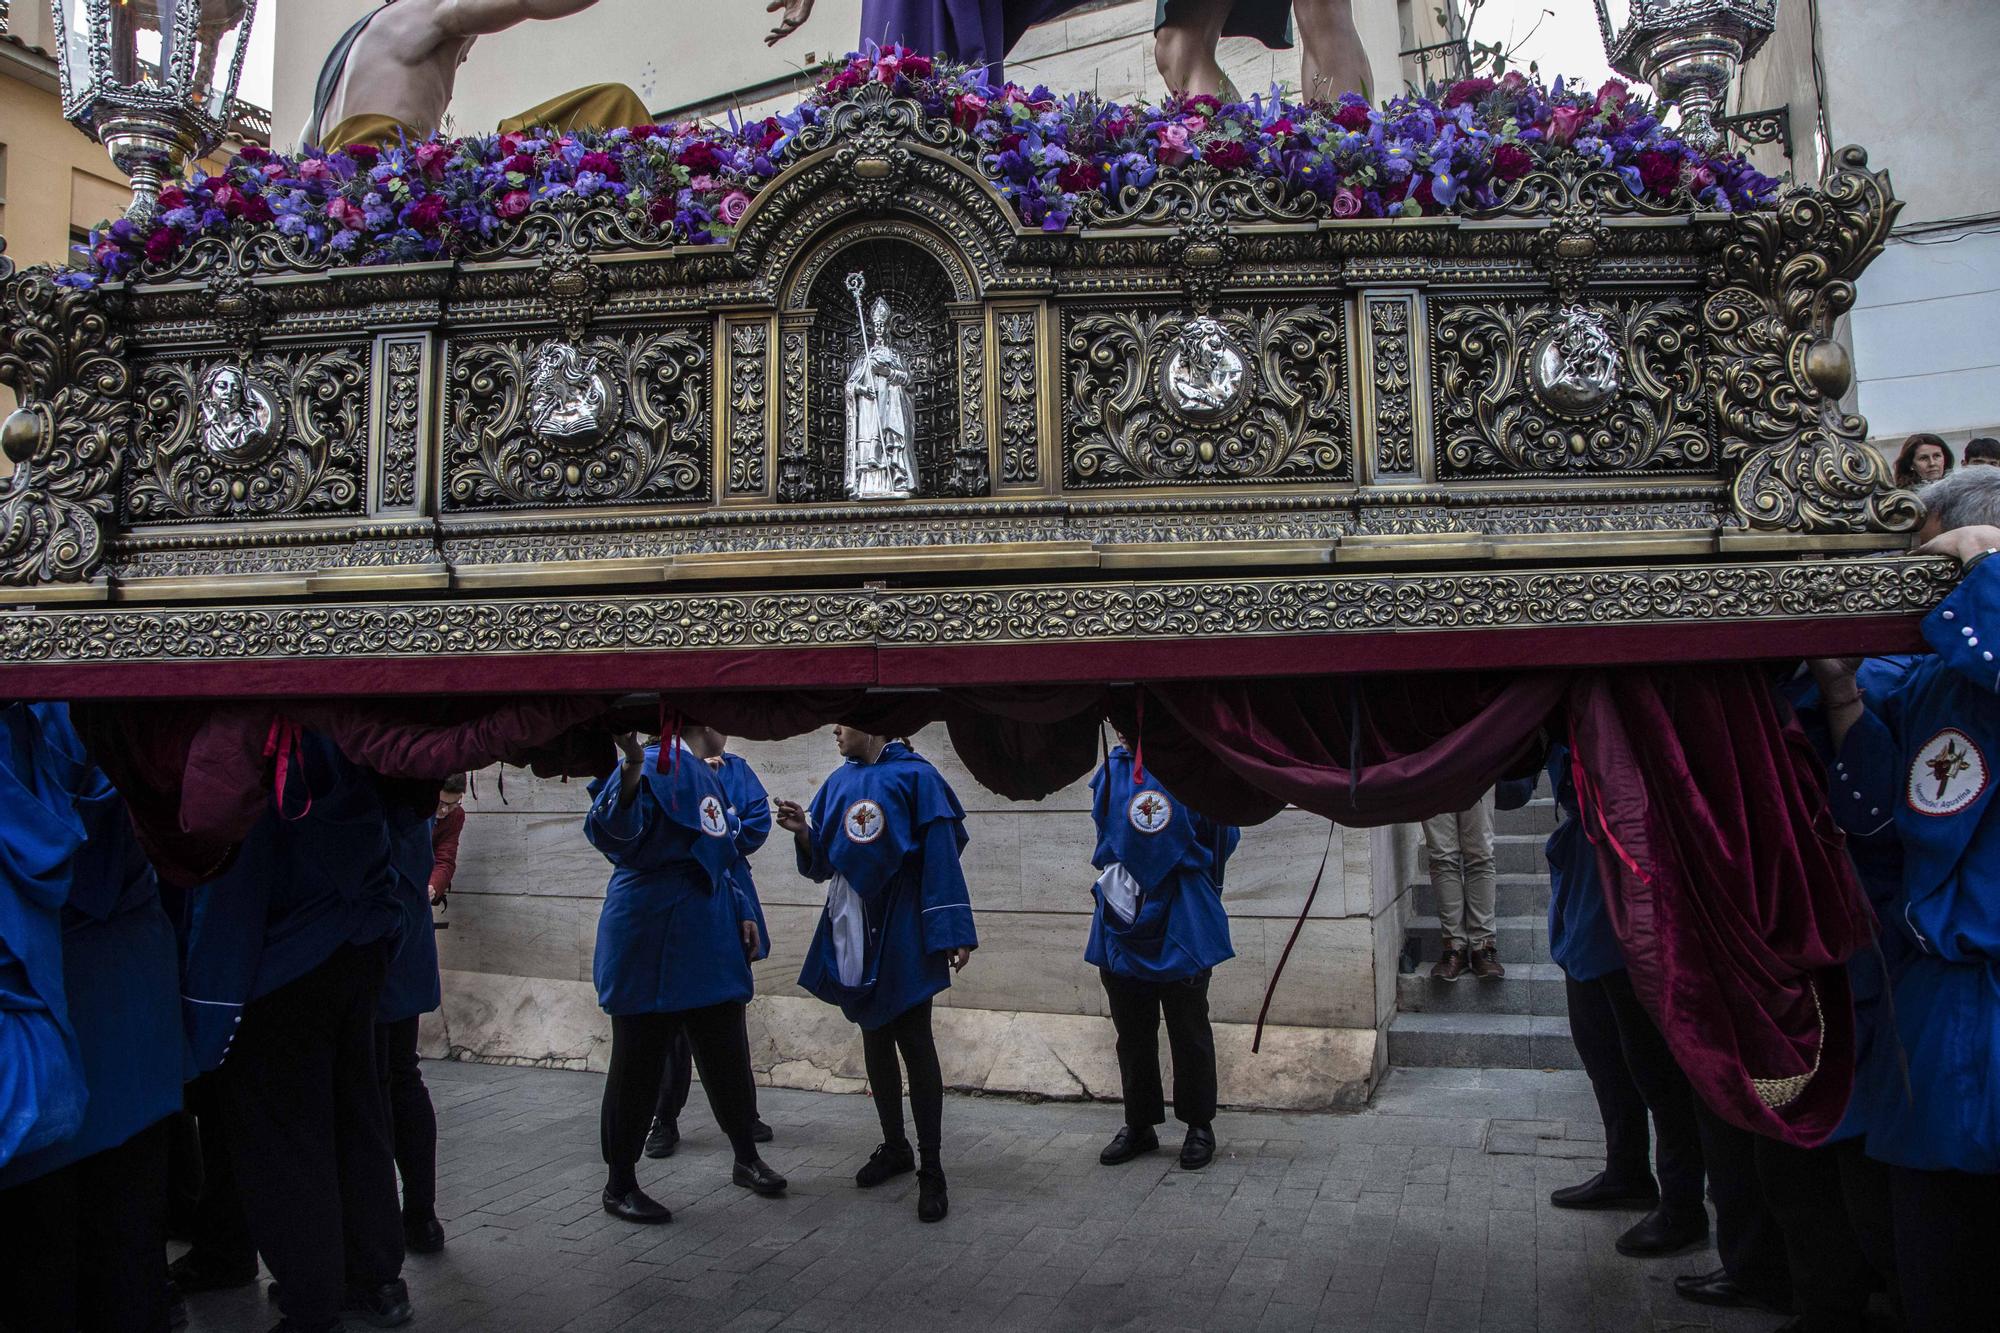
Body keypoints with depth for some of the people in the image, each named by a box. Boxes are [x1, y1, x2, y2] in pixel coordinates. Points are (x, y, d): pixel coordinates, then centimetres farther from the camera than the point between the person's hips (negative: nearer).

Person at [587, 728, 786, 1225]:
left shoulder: (702, 772, 12)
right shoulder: (651, 768, -15)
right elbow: (614, 834, -34)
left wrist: (741, 913, 16)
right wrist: (630, 771, -50)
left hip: (709, 939, 8)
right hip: (651, 943, -8)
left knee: (727, 1053, 16)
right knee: (638, 1062, 4)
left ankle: (746, 1158, 32)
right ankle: (619, 1185, 19)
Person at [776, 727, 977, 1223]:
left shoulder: (914, 777, -9)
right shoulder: (839, 783, 9)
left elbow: (941, 854, -12)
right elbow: (823, 863, 12)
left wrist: (951, 932, -17)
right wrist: (803, 832, -8)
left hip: (902, 930, -6)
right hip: (853, 929, 6)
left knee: (914, 1044, -2)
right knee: (874, 1041, 15)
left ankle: (931, 1169, 6)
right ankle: (894, 1147, 30)